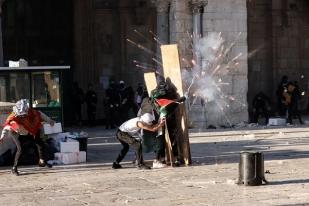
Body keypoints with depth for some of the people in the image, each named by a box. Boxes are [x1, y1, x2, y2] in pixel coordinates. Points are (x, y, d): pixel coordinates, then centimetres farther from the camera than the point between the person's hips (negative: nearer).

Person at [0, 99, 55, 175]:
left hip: (31, 131, 5)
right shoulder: (13, 118, -35)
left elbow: (40, 115, -10)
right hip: (17, 133, -4)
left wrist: (49, 120, 1)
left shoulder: (31, 112, -27)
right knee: (20, 149, -21)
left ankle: (42, 161, 32)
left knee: (40, 144, 8)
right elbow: (7, 128, -41)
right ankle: (14, 168, -8)